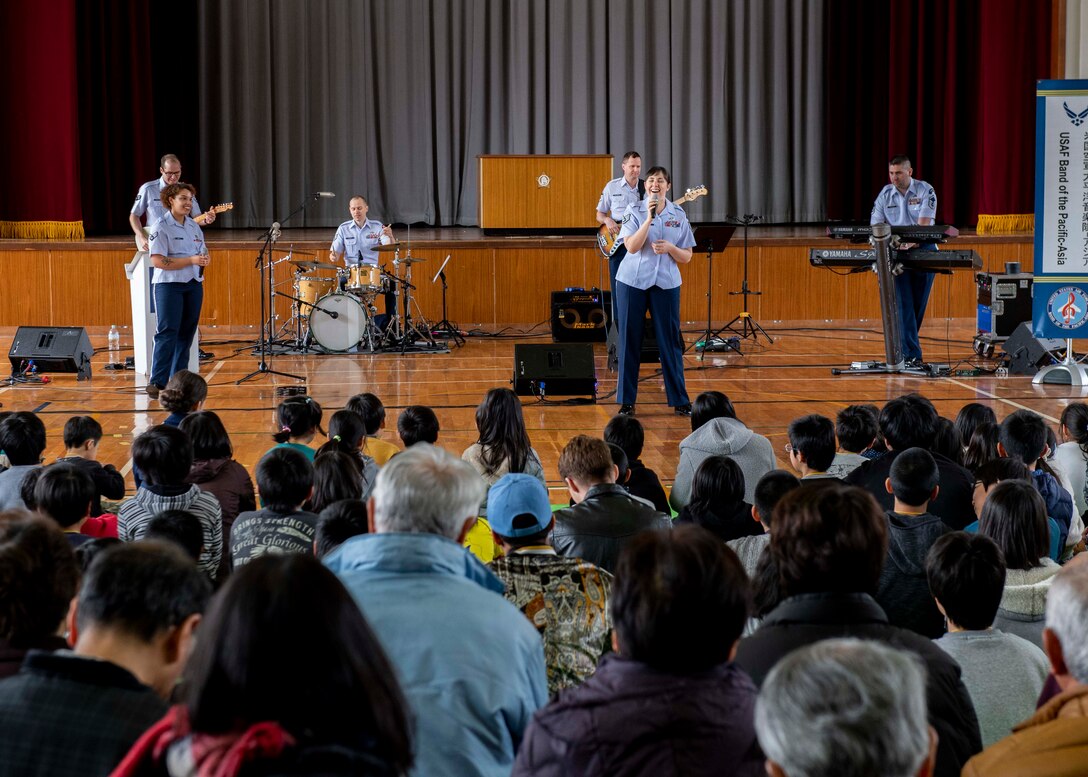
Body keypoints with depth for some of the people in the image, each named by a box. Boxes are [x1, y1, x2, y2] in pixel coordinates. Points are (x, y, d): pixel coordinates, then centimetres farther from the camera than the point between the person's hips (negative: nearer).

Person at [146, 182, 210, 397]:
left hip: (193, 284, 6)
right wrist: (191, 260, -20)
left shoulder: (194, 226, 14)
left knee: (186, 334, 6)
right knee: (167, 333, -10)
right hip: (169, 285, -6)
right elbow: (158, 261, -17)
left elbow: (203, 252, 22)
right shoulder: (161, 227, -8)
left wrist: (205, 259, -4)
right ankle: (157, 382, -8)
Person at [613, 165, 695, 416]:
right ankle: (627, 400, 9)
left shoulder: (679, 215, 5)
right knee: (630, 340, 2)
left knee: (670, 341, 1)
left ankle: (679, 400, 8)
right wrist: (649, 218, -20)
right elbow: (631, 246, -14)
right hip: (633, 281, -1)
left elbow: (686, 257, 7)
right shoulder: (634, 211, -1)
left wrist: (670, 248, -13)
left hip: (666, 283, 1)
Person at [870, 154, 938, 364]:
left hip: (923, 250, -1)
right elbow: (875, 225, -1)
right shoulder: (885, 195, 4)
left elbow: (923, 224, -17)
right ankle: (911, 354, -14)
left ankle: (904, 345, 23)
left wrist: (910, 243, -34)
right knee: (903, 303, -9)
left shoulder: (925, 191, -5)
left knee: (918, 303, 6)